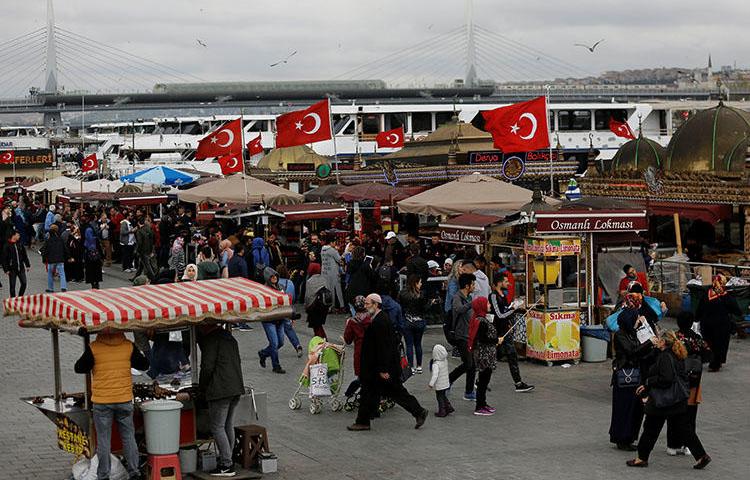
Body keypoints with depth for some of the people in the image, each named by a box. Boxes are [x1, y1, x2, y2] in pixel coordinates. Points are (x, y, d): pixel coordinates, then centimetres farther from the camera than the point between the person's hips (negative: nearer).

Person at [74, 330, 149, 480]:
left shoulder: (93, 348, -10)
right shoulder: (129, 346, -3)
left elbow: (79, 368, -2)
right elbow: (144, 365, 8)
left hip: (101, 402, -2)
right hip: (124, 400, 2)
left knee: (103, 440, 6)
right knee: (128, 437, 12)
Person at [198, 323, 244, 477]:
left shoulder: (210, 340, -9)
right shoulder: (230, 338, 19)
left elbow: (207, 366, -14)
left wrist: (202, 387, 1)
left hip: (220, 390, -9)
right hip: (236, 388, 9)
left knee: (217, 427, -5)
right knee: (228, 426, 14)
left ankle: (226, 465, -9)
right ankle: (227, 461, 18)